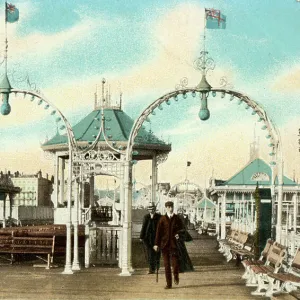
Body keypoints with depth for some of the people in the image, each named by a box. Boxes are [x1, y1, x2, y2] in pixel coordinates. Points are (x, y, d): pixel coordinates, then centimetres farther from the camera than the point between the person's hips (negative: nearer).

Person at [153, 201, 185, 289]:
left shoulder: (177, 219, 5)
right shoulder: (162, 219, 4)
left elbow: (182, 228, 15)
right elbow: (158, 232, 2)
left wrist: (179, 234, -7)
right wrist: (156, 244, -3)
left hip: (174, 244, 0)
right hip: (165, 244, 1)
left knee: (175, 263, -10)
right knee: (166, 264, 2)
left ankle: (176, 276, 22)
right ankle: (169, 284, 9)